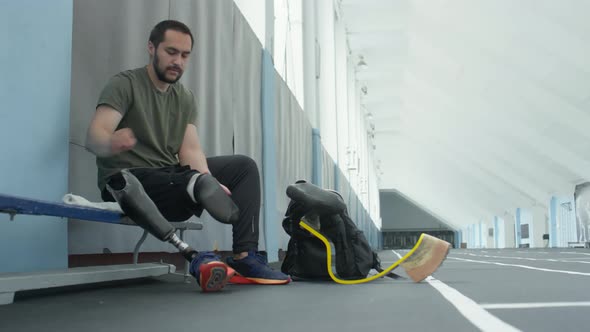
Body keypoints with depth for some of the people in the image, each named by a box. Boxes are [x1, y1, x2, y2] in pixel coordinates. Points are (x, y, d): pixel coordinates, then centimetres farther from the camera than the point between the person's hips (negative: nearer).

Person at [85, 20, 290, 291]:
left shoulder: (186, 98, 9)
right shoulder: (125, 84, -8)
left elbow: (190, 150, -4)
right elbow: (93, 137, -23)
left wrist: (208, 183, -25)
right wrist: (110, 143, -49)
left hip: (171, 177, 7)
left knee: (244, 166, -4)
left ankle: (245, 257, -15)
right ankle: (201, 260, -21)